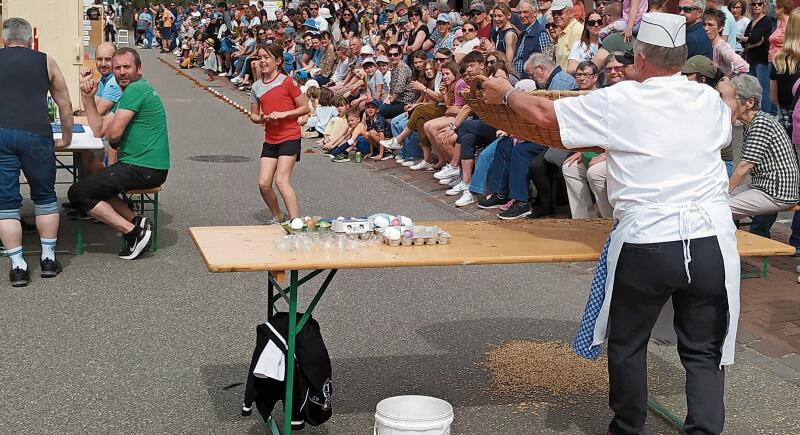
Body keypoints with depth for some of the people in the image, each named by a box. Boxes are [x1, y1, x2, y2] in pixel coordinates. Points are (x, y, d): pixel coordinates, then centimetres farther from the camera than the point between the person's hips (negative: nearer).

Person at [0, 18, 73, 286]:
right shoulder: (46, 62, 16)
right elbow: (65, 105, 17)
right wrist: (66, 139, 28)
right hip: (36, 134, 0)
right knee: (45, 197, 17)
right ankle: (48, 259, 20)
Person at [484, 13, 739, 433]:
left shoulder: (620, 100, -6)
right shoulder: (709, 100, 6)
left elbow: (544, 113, 1)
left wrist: (505, 92, 19)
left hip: (646, 243, -3)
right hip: (711, 240, 3)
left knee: (627, 343, 18)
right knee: (704, 352, 12)